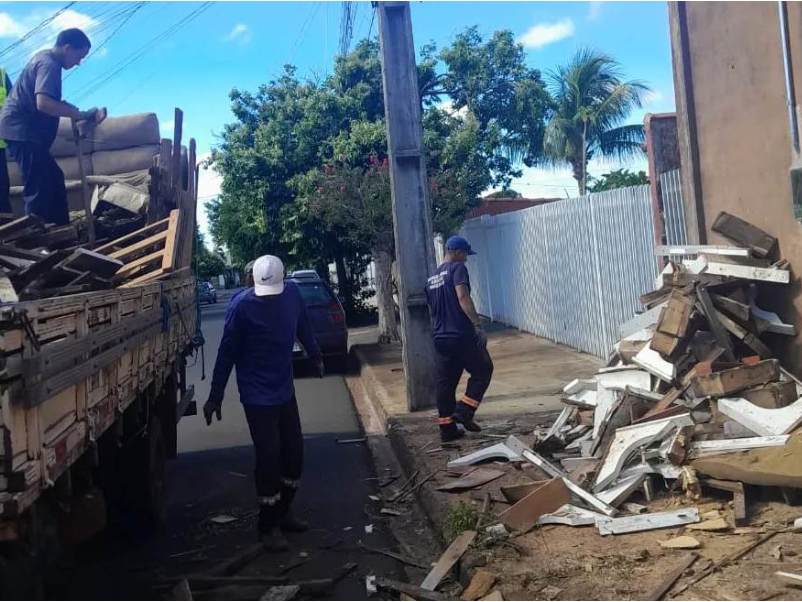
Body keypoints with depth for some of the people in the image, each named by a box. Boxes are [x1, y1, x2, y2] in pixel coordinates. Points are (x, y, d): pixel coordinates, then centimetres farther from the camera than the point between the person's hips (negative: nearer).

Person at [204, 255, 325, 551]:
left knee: (294, 452, 11)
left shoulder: (292, 293, -5)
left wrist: (316, 357, 26)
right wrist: (215, 397, -9)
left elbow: (303, 328, 13)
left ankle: (283, 512, 30)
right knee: (269, 457, -4)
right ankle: (268, 526, 13)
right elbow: (227, 353, -13)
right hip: (257, 396, -5)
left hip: (285, 390, 6)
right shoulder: (241, 305, -18)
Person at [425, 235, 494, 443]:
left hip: (440, 338, 7)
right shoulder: (457, 268, -5)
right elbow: (463, 297, -20)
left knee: (445, 382, 9)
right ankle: (463, 412, -1)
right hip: (462, 335, -7)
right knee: (482, 370, 9)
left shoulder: (431, 278, 18)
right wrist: (478, 324, -23)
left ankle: (447, 428, 12)